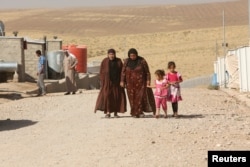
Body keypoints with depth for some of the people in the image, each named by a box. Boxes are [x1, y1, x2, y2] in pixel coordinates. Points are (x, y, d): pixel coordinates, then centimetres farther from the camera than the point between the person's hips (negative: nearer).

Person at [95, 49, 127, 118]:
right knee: (107, 96, -12)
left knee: (117, 97, 0)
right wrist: (102, 82, -8)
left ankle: (115, 113, 9)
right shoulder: (104, 61, -1)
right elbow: (101, 72, 0)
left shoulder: (119, 61, 3)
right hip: (107, 81, -1)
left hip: (117, 81, 2)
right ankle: (108, 112, -10)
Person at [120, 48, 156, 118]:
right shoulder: (126, 61, 0)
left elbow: (147, 71, -2)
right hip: (130, 83, 3)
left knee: (140, 96, -12)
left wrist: (148, 80, -6)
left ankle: (140, 111, -9)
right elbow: (123, 71, 1)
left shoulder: (142, 60, -8)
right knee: (132, 98, 3)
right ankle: (134, 113, 9)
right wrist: (122, 81, -6)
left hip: (140, 82, -2)